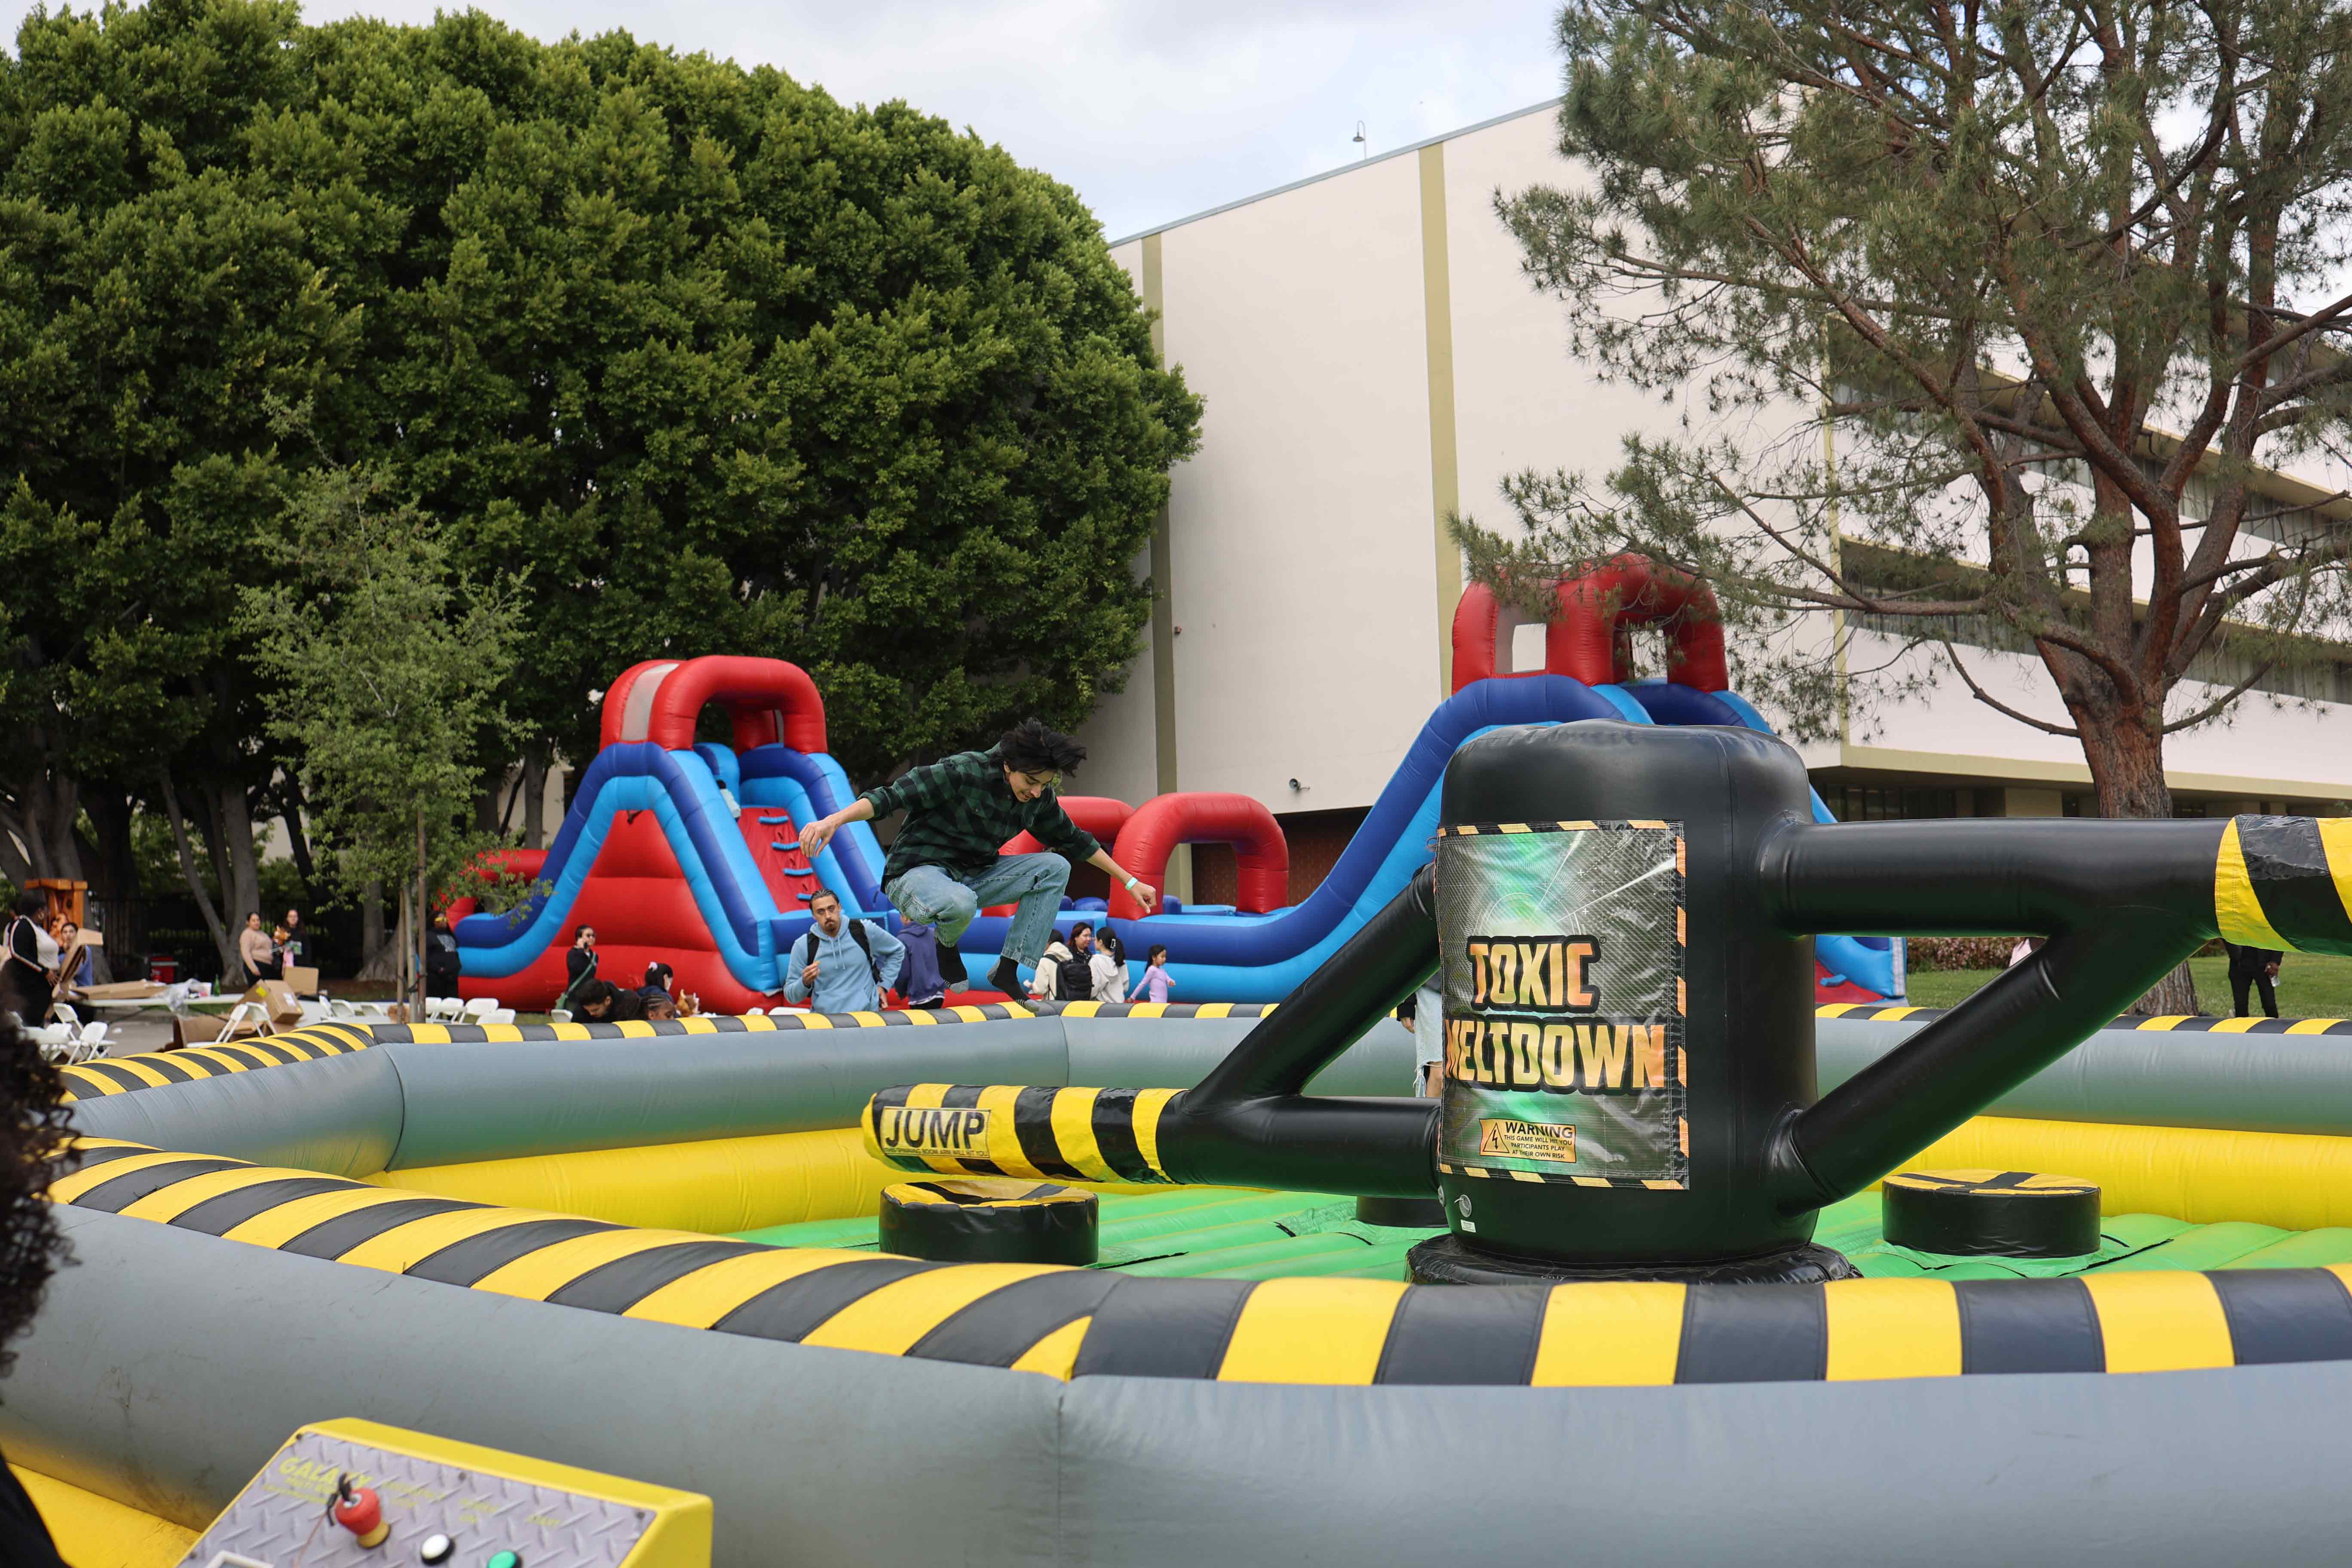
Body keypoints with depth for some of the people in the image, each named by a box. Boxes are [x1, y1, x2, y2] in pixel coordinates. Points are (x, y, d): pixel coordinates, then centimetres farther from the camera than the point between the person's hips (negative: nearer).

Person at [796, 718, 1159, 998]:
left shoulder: (1040, 798, 0)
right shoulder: (963, 772, -21)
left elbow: (1075, 840, 16)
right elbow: (892, 795, -23)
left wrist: (1130, 882, 19)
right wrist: (833, 820, -37)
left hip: (973, 876, 7)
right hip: (917, 872, -7)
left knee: (1055, 868, -11)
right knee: (960, 904, -42)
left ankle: (1008, 969, -9)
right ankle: (946, 947, -4)